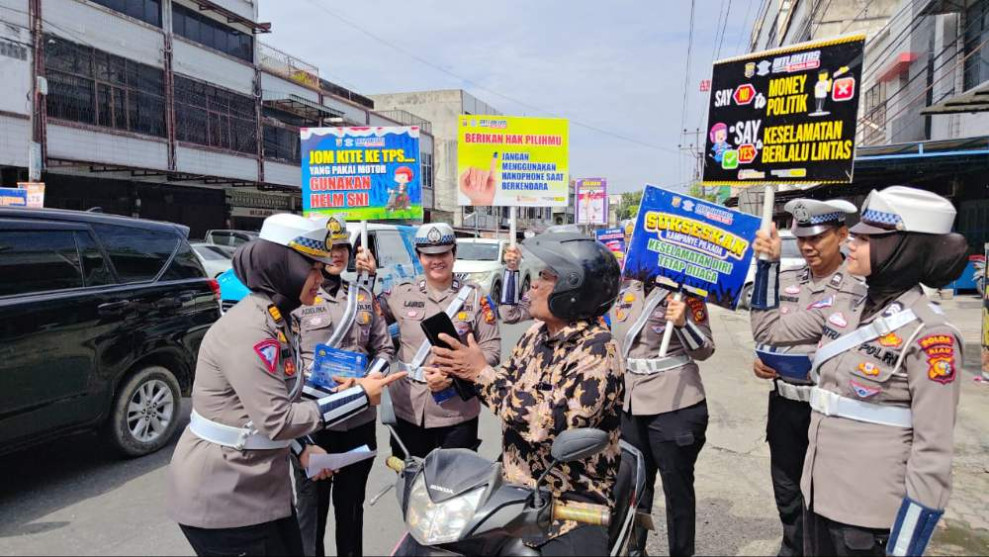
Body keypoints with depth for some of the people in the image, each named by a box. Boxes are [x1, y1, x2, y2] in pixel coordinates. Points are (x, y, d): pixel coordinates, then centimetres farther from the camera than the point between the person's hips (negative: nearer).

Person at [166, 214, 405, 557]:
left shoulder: (275, 322, 7)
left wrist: (301, 448, 4)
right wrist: (360, 395, -20)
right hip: (221, 496, -9)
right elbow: (277, 420, -26)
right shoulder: (248, 329, -24)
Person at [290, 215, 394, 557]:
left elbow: (384, 348, 11)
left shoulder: (363, 297, 9)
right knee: (312, 507, 10)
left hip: (360, 419, 4)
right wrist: (322, 385, -21)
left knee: (351, 504, 19)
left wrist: (369, 379, -7)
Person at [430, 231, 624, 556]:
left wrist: (482, 373, -22)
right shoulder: (537, 334, 4)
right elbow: (505, 386, 13)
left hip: (571, 502, -6)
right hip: (514, 486, 7)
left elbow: (551, 424, -28)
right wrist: (460, 372, -6)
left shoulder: (597, 351, -20)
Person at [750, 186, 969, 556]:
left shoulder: (929, 334, -17)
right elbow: (769, 330, 12)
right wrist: (769, 262, 5)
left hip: (871, 513, -6)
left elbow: (932, 452, -16)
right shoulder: (843, 305, 0)